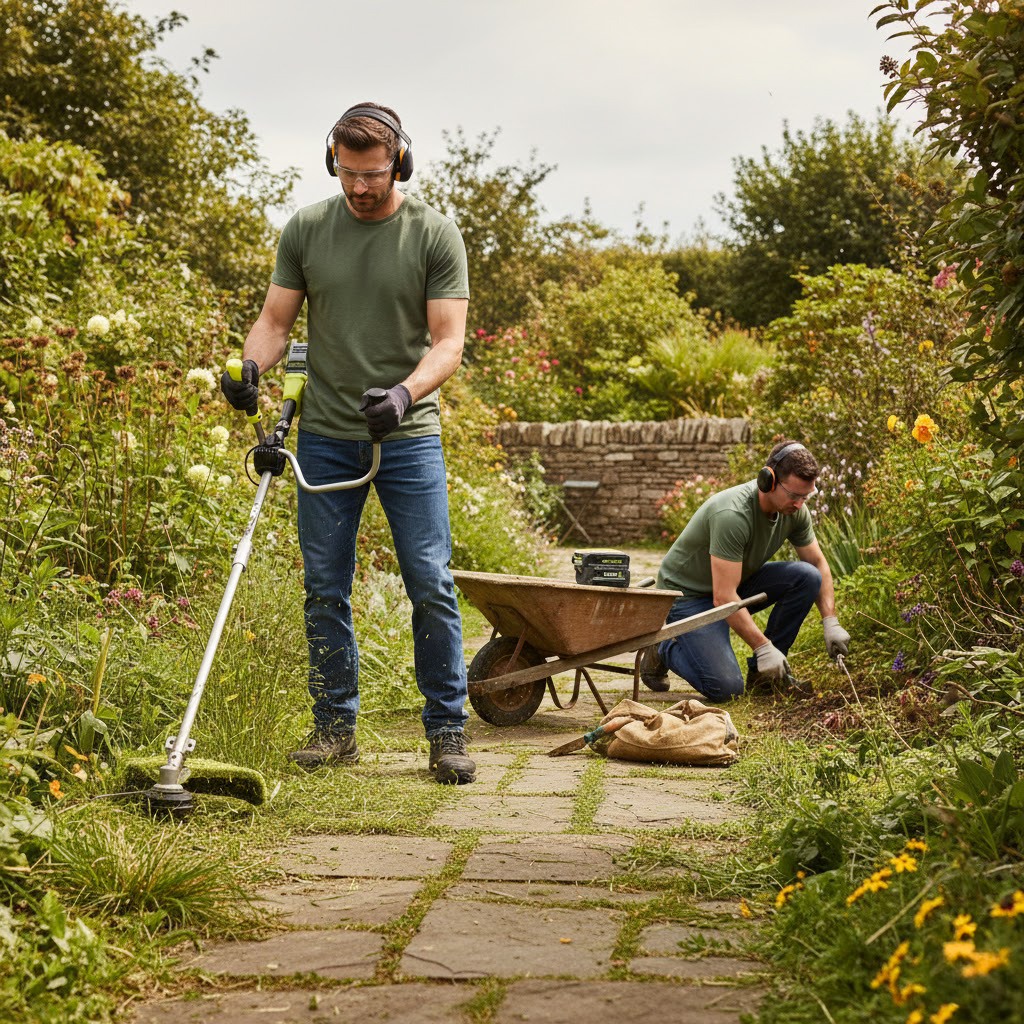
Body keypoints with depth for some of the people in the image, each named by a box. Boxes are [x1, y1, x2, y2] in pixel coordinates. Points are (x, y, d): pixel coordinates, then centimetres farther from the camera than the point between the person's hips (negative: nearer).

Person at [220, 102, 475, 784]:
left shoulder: (435, 235, -3)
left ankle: (448, 731, 6)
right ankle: (336, 727, 18)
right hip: (325, 438, 3)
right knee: (325, 591, 6)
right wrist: (251, 367, -13)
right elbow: (277, 319, 9)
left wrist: (406, 392, -26)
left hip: (408, 437, -2)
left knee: (431, 587, -4)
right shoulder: (306, 229, 6)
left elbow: (448, 341, -7)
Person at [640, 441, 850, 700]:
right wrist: (763, 647, -31)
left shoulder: (794, 509, -10)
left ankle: (766, 671, -2)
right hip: (688, 593, -7)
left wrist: (831, 622, -6)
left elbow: (818, 563, 6)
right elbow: (723, 597, -33)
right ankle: (664, 648, 6)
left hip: (738, 582, 8)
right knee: (726, 687, -23)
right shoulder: (732, 515, -34)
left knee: (807, 577, -15)